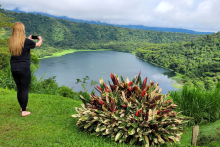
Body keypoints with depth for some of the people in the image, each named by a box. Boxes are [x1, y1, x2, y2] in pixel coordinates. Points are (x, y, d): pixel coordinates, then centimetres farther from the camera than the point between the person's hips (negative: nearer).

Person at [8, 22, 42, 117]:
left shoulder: (11, 41, 2)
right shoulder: (26, 41, -13)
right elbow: (38, 45, 5)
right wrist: (40, 39, 26)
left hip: (14, 69, 6)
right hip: (24, 69, -6)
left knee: (19, 88, 17)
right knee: (25, 90, 2)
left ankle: (22, 107, 32)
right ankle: (24, 111, 7)